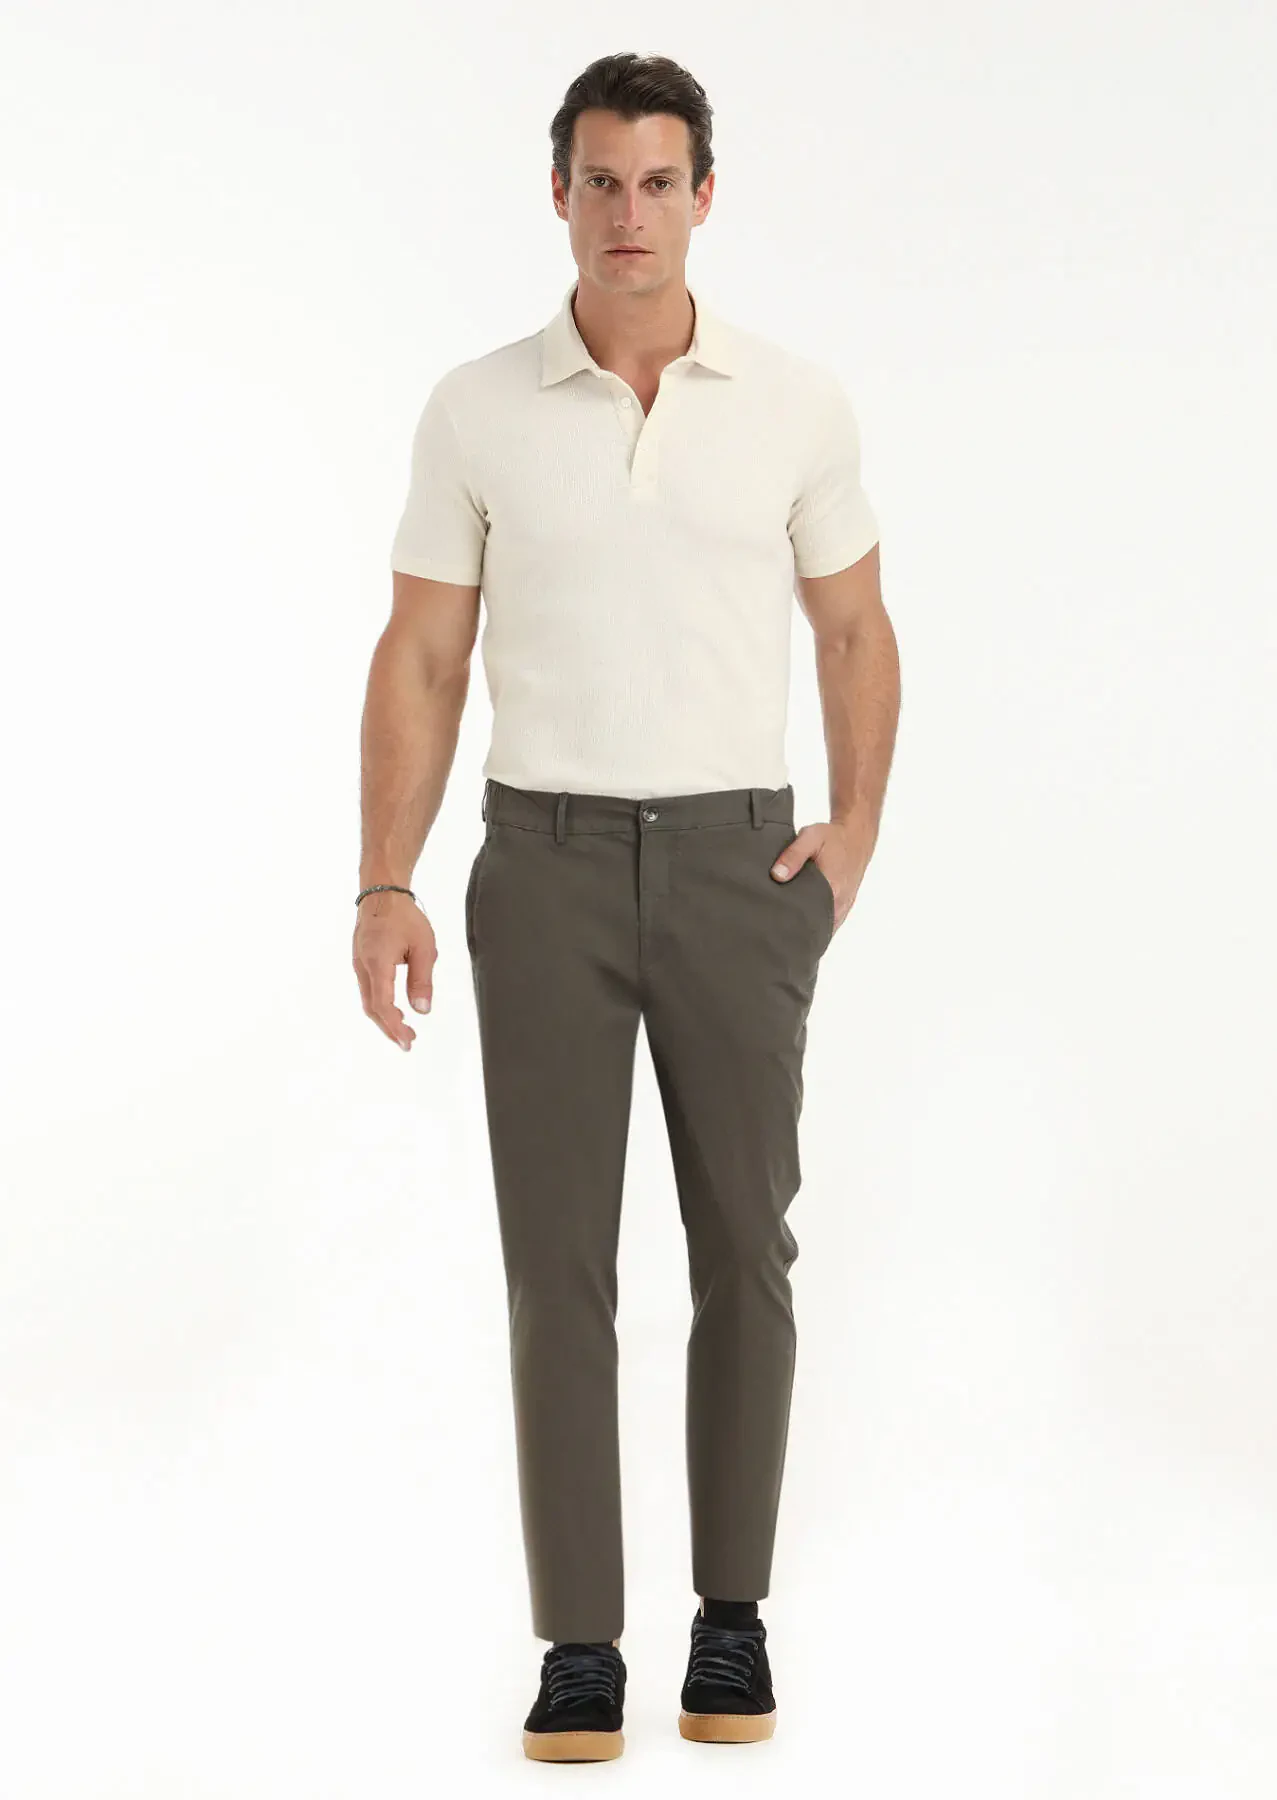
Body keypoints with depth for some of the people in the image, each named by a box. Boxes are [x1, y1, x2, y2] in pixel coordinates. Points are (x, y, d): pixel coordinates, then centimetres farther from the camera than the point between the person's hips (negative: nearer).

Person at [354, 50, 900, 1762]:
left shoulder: (798, 401, 1)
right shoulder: (477, 411, 0)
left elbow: (856, 630, 12)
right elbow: (422, 662, 1)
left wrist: (857, 824, -2)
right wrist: (384, 885, -8)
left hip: (736, 863, 1)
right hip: (546, 866, -1)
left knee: (745, 1251, 5)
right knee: (559, 1264, -1)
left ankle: (733, 1610, 20)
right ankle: (579, 1641, 8)